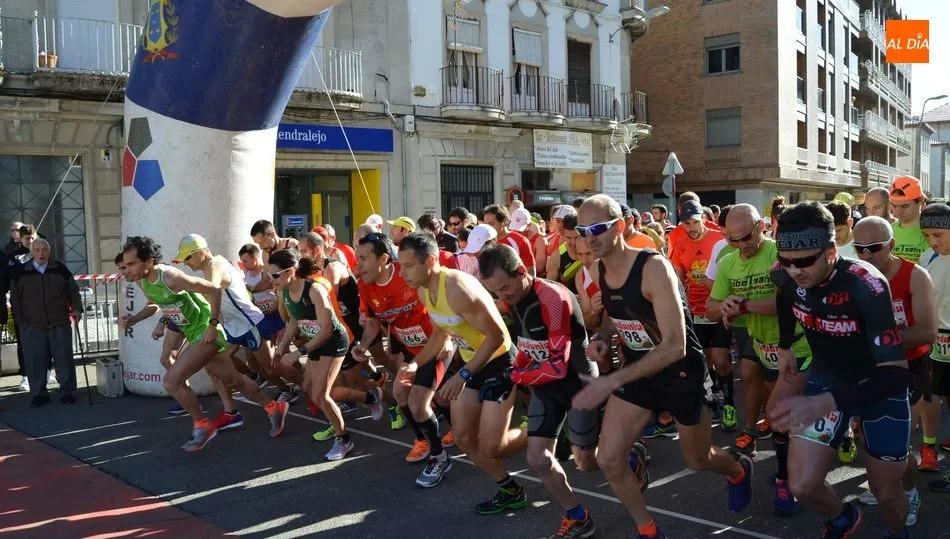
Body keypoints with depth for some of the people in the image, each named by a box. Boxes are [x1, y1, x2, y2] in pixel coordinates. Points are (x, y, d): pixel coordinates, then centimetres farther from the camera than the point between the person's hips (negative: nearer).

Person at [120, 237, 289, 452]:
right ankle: (274, 408, 35)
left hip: (206, 333, -9)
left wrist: (213, 325, -21)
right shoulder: (142, 280, -4)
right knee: (232, 380, 18)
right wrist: (132, 319, 0)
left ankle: (202, 426, 4)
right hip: (195, 335, 9)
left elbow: (215, 289, -23)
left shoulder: (171, 277, -28)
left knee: (171, 381, -15)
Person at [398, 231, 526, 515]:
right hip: (470, 362, 9)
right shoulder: (423, 293, -2)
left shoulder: (458, 289, -31)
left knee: (490, 447, -8)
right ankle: (511, 491, 27)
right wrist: (416, 363, 0)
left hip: (499, 361, -9)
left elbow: (497, 336, -28)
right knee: (463, 439, 10)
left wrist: (464, 375, -29)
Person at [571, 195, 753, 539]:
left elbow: (675, 346, -34)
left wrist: (612, 381, -39)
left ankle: (739, 471, 54)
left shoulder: (654, 268, -30)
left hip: (682, 373, -5)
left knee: (698, 460, 17)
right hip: (638, 370, 5)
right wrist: (602, 338, -9)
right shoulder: (596, 272, -7)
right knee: (608, 459, -4)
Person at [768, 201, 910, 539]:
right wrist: (784, 347, 18)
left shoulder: (867, 286, -35)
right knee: (802, 486, -7)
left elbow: (895, 374, -38)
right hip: (826, 378, 3)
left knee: (885, 491, 10)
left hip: (880, 387, -3)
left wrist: (823, 404, -50)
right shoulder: (785, 275, -20)